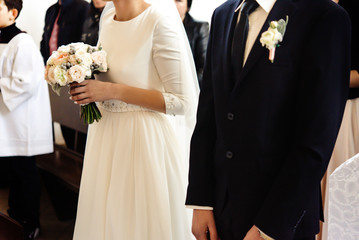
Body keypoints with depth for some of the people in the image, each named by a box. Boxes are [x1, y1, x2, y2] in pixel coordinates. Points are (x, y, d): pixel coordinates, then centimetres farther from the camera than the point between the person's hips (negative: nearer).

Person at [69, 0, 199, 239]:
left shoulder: (160, 19, -17)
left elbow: (182, 101, -19)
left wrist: (112, 90, -19)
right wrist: (88, 89, 0)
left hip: (145, 139, -7)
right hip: (106, 138, 7)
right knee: (102, 220, 16)